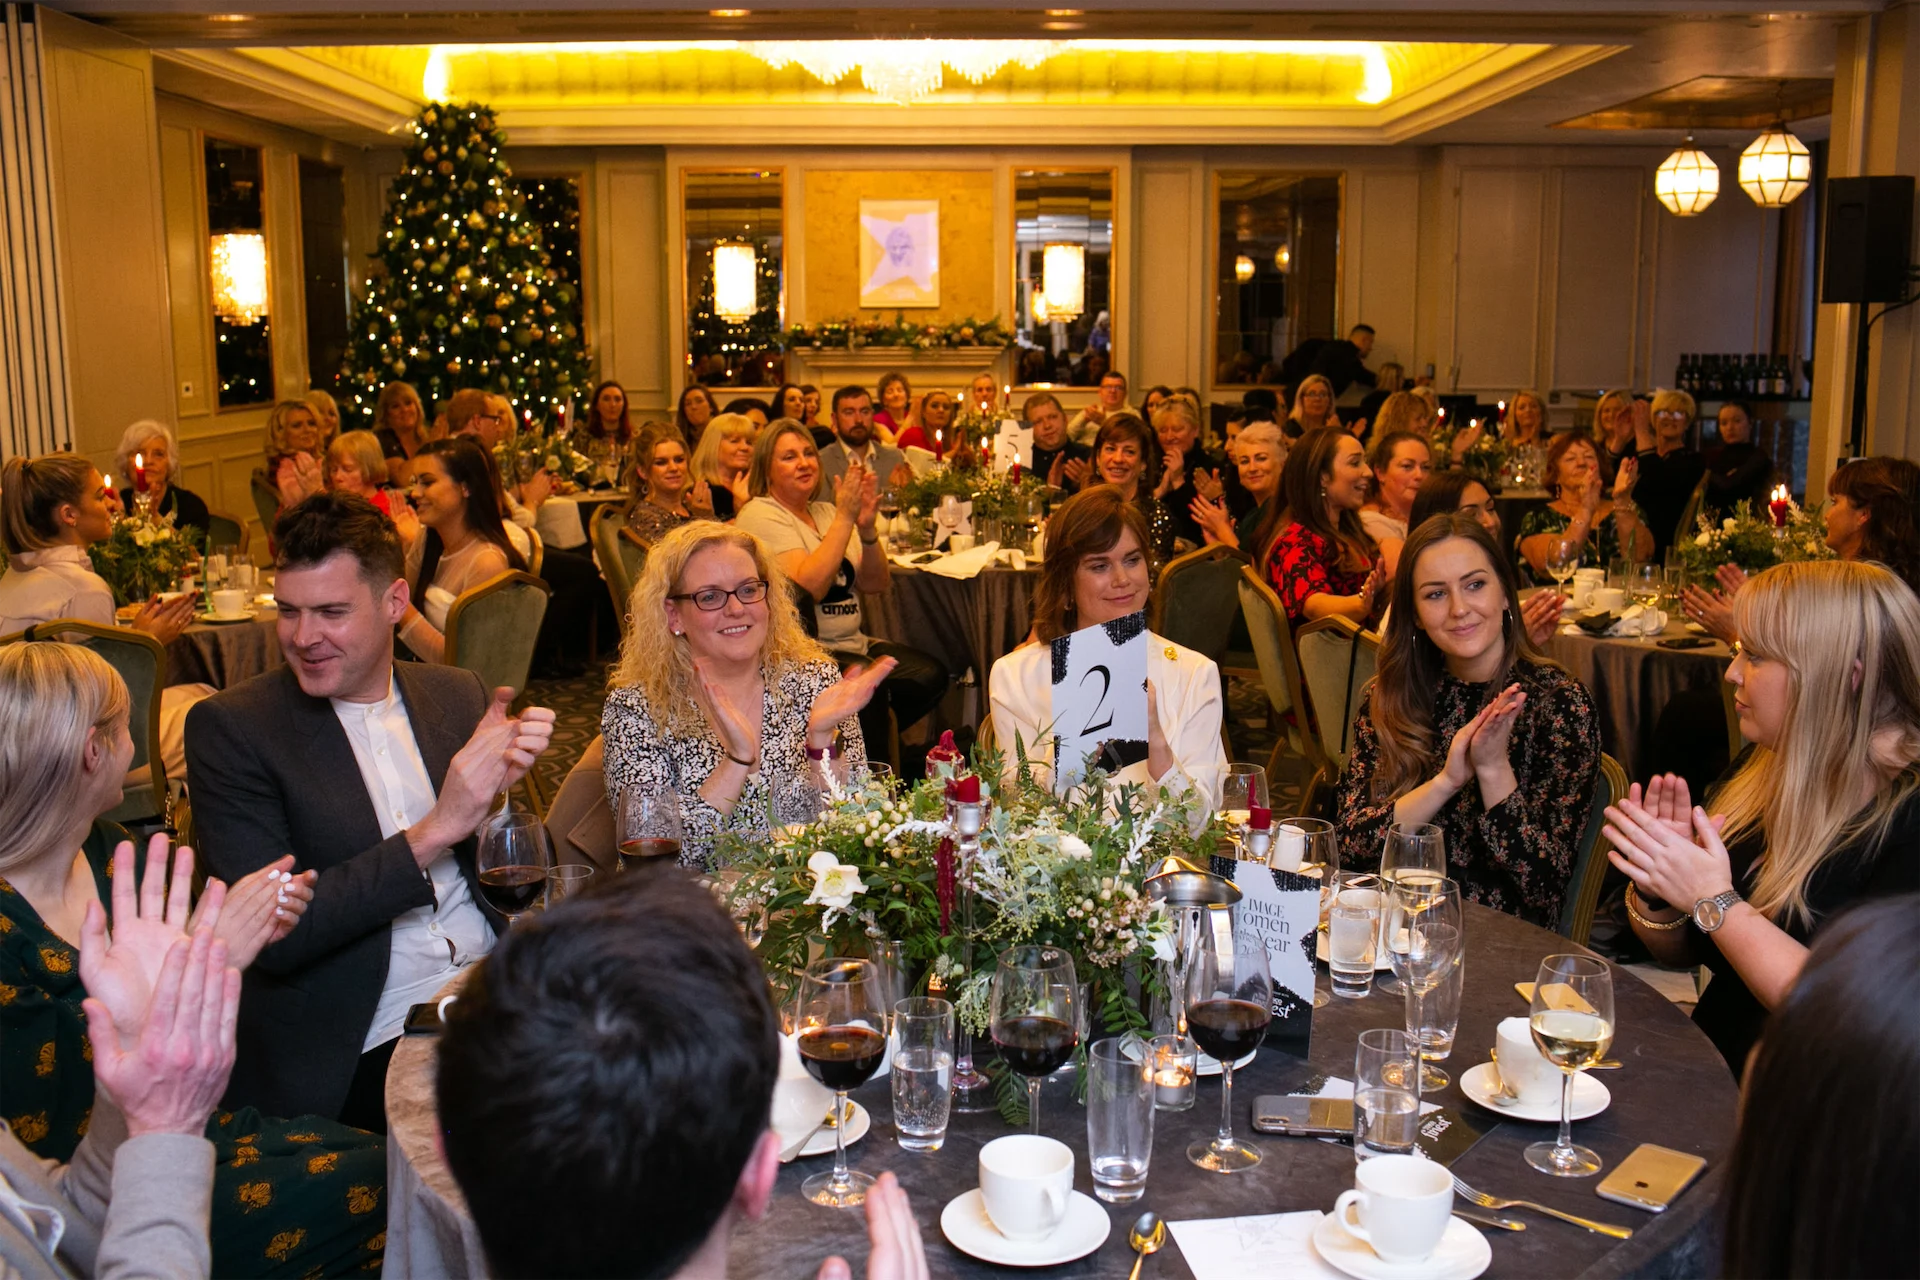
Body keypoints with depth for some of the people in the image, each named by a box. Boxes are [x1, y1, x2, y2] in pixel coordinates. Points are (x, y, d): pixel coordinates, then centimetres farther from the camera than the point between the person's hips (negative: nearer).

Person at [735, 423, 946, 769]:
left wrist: (866, 527, -6)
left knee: (929, 674, -15)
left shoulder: (825, 512, 16)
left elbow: (877, 583, 10)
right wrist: (845, 517, -18)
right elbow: (809, 587, -21)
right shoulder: (760, 516, -6)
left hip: (852, 644, 8)